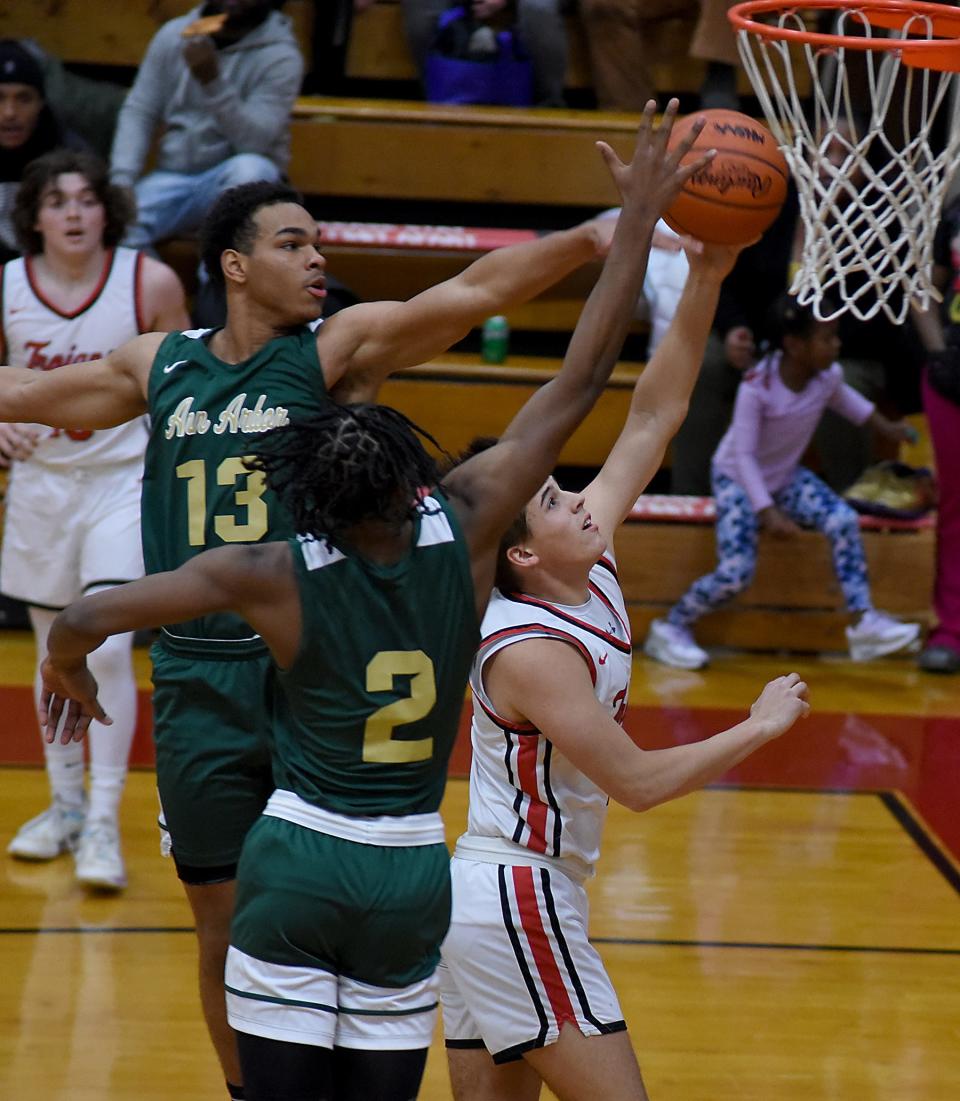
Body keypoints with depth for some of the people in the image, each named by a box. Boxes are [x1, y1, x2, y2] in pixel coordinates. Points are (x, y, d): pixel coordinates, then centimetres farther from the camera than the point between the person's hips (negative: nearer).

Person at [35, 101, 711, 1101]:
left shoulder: (276, 578, -12)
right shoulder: (464, 531, -9)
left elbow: (85, 619, -9)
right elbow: (582, 379, -5)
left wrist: (68, 672, 15)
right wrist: (639, 216, 0)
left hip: (298, 861, -2)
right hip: (414, 875, 2)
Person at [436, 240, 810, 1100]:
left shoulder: (590, 572, 4)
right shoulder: (534, 651, -19)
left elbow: (651, 420, 4)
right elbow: (637, 781, -19)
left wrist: (704, 285, -3)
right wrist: (763, 726, -9)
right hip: (520, 902, -9)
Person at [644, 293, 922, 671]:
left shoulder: (828, 375, -13)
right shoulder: (758, 385, -30)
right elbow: (744, 454, -26)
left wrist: (882, 424, 15)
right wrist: (768, 512, -33)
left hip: (786, 477, 5)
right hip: (738, 479, -5)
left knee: (843, 521, -20)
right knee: (735, 573, -18)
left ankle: (863, 620, -15)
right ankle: (670, 628, 4)